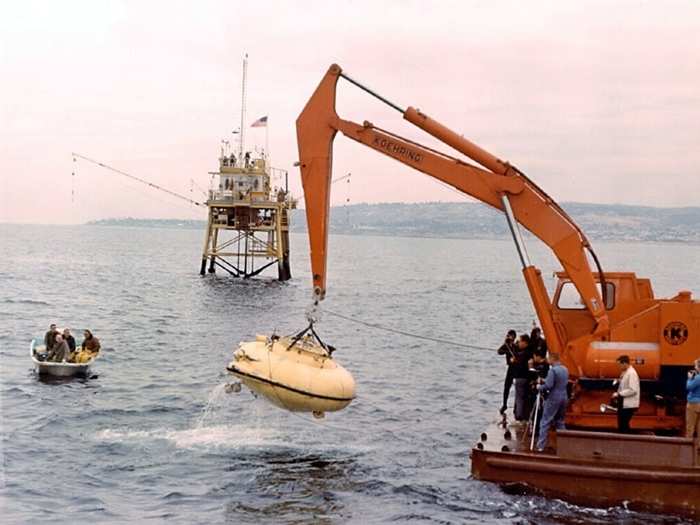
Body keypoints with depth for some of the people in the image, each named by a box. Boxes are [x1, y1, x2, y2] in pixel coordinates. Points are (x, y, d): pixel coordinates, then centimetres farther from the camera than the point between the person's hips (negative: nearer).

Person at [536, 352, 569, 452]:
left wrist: (540, 387, -1)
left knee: (545, 422, -3)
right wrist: (544, 381, 21)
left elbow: (549, 386, -20)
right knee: (560, 422, 16)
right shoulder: (565, 369, 11)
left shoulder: (553, 370, -15)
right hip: (564, 398, 7)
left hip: (553, 399, -7)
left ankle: (540, 446, -6)